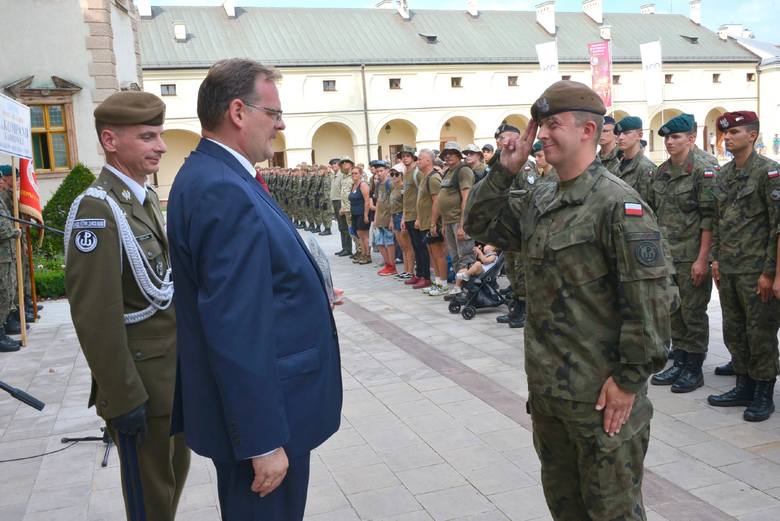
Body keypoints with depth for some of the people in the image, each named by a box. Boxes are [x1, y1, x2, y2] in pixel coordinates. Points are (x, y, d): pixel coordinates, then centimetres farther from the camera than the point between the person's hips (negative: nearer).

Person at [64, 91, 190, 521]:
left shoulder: (145, 198, 8)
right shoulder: (97, 209, -20)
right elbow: (94, 316, -23)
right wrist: (124, 399, -20)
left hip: (173, 369, 8)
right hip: (141, 381, -8)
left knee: (175, 471, 22)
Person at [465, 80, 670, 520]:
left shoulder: (618, 204, -17)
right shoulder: (540, 200, 8)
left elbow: (647, 297, -20)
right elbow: (480, 224, 15)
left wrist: (630, 378, -19)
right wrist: (504, 171, 3)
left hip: (601, 394, -8)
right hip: (546, 386, 8)